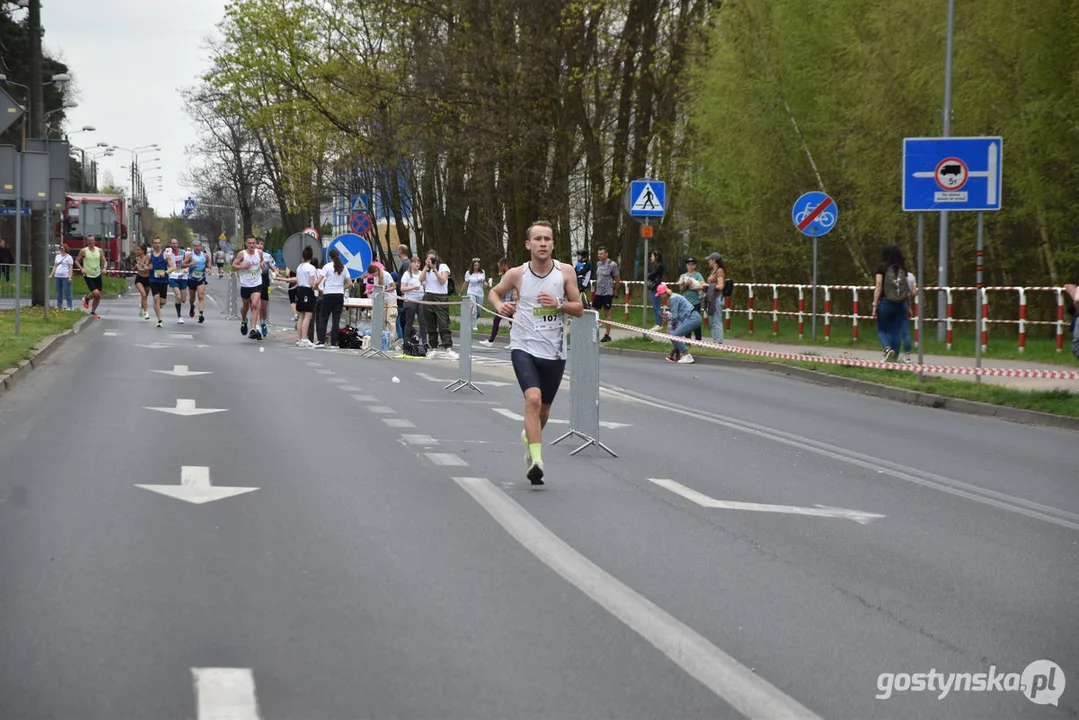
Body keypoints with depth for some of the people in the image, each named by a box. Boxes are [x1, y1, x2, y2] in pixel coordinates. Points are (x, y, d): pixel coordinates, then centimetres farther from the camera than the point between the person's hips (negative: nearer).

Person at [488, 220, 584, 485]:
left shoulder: (565, 272, -3)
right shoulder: (516, 274, -5)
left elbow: (579, 309, 2)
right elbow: (494, 292, 14)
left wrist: (559, 304, -17)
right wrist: (500, 306, -7)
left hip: (554, 352, 2)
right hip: (524, 347, -2)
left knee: (543, 409, 15)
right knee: (533, 398, -25)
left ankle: (529, 436, 48)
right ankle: (536, 459, -27)